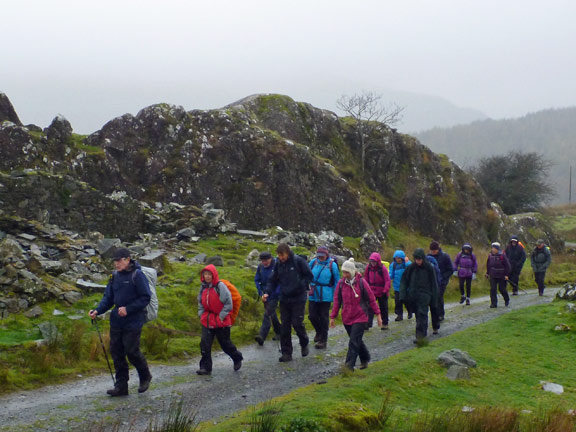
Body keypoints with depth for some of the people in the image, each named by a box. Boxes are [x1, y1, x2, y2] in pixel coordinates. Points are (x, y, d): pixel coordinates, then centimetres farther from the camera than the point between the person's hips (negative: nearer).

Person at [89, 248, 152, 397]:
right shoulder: (115, 276, 10)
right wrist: (97, 311, -3)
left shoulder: (137, 275, -10)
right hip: (117, 321, 7)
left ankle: (145, 377, 21)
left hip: (133, 321, -7)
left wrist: (128, 309, -18)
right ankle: (121, 386, 13)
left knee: (131, 351, -5)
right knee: (116, 351, 5)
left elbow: (145, 298, -11)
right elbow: (108, 298, 13)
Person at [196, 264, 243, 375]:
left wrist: (222, 316, -12)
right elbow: (200, 302, 19)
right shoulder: (203, 287, 6)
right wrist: (201, 314, 5)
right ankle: (205, 367, 1)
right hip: (207, 320, 5)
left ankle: (237, 358, 34)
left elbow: (228, 303, -12)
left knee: (225, 343, 8)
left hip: (221, 321, -5)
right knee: (205, 344, -5)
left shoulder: (220, 286, -13)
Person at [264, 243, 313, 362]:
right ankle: (286, 353, 9)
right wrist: (267, 292, -9)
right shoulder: (278, 263, 1)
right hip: (284, 299, 4)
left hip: (298, 299, -4)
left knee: (297, 323, -6)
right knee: (284, 326, 3)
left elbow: (309, 276, -4)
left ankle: (304, 344, 24)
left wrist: (301, 286, -13)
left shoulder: (298, 261, -11)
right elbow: (273, 280, 6)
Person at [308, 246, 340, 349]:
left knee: (324, 317, 3)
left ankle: (323, 340, 14)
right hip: (313, 295, 3)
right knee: (312, 316, 5)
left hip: (326, 296, -3)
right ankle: (319, 332, 33)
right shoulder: (313, 262, 2)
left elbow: (337, 280, 0)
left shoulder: (332, 265, -5)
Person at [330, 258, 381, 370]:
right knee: (356, 341, 15)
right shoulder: (341, 283, 1)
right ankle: (365, 359, 34)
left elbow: (371, 299, -2)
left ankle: (349, 365, -12)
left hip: (360, 318, -4)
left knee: (354, 341, -11)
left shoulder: (361, 282, -9)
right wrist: (333, 316, 6)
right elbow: (337, 300, 8)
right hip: (347, 318, 4)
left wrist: (377, 314, 0)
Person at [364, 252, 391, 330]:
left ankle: (385, 324, 23)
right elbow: (366, 279, 8)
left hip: (381, 292, -2)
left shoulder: (383, 268, -13)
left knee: (383, 309, 10)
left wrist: (385, 291, -19)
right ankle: (368, 324, -8)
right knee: (369, 308, -7)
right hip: (371, 292, 2)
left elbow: (387, 280, -13)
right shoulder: (368, 267, -3)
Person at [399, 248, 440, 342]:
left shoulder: (429, 268, -5)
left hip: (424, 295, -4)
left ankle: (420, 334, -19)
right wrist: (403, 295, -4)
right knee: (418, 314, 10)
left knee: (422, 314, -15)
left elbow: (434, 284, -1)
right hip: (413, 295, 4)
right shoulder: (411, 268, 2)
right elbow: (404, 281, 6)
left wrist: (434, 299, -2)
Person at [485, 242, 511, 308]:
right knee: (492, 289, -5)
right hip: (493, 276, 4)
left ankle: (507, 300, 34)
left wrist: (506, 275, -10)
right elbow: (488, 265, 17)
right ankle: (494, 303, -1)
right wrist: (487, 273, 16)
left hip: (501, 276, -4)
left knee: (502, 289, 7)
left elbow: (507, 265, -8)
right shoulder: (490, 255, 2)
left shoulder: (502, 256, -12)